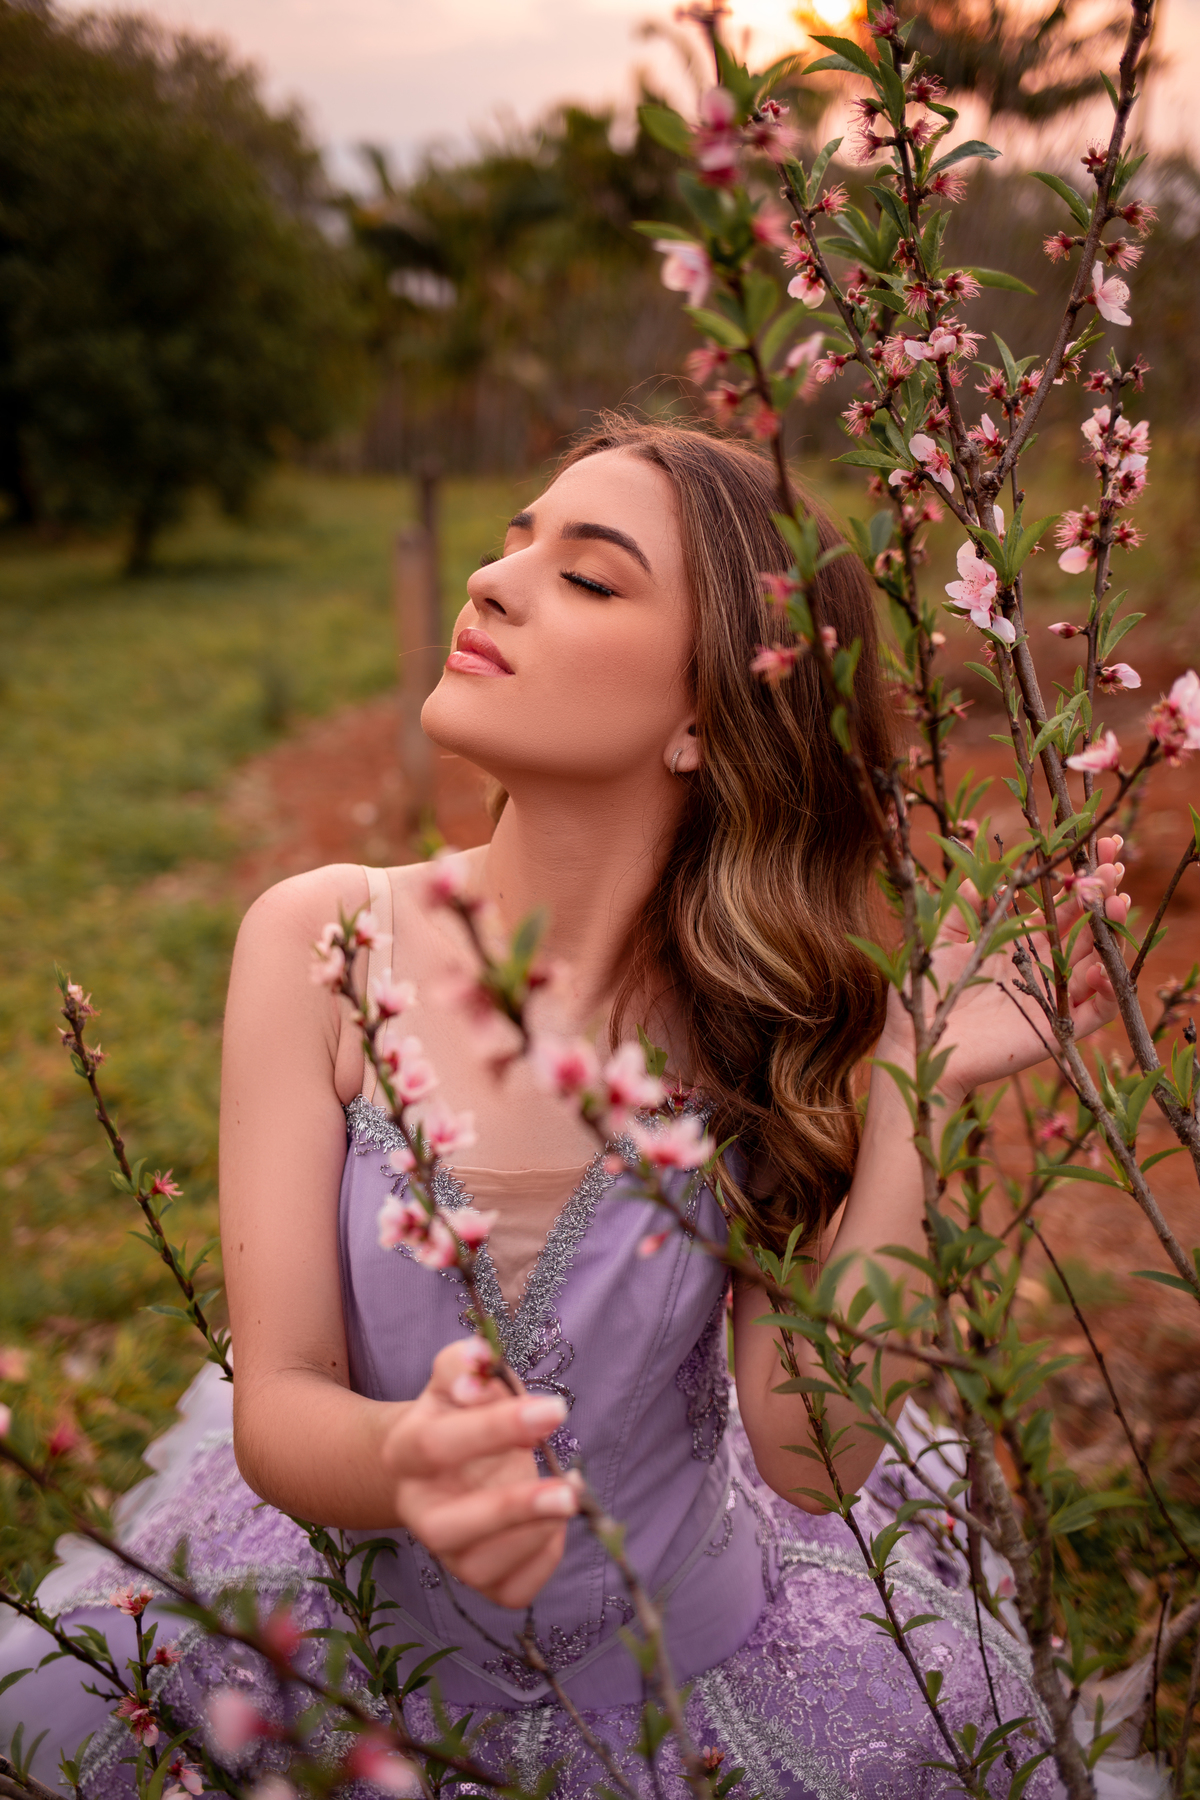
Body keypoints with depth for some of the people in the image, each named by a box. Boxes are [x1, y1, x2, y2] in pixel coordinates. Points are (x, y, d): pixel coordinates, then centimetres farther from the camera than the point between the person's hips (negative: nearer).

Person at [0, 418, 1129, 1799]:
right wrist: (405, 1464, -35)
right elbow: (276, 1407, -15)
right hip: (370, 1658, 1)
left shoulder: (760, 1001, -14)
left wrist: (904, 1098, -22)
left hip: (692, 1671, -1)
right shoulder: (322, 945, -15)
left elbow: (807, 1457, -16)